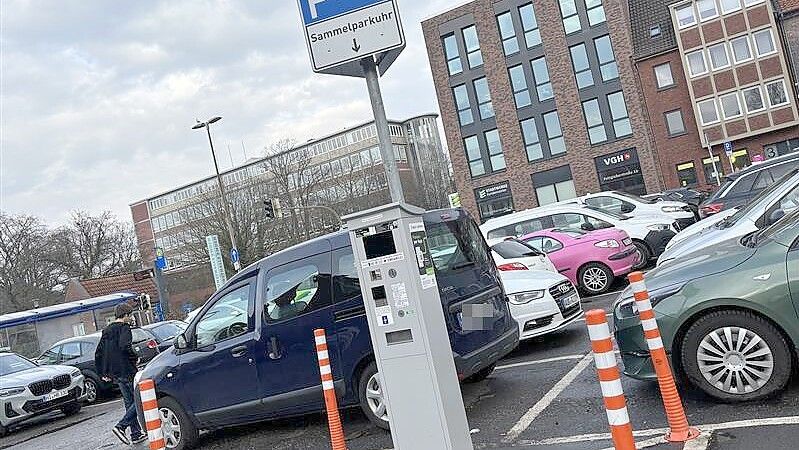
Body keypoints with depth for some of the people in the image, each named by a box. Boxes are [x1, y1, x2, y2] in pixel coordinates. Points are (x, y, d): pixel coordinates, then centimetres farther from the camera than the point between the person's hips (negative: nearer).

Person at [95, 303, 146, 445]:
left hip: (116, 374, 9)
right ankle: (121, 426, -15)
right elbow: (125, 346, -27)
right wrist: (135, 359, -11)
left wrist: (103, 373, 20)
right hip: (127, 371, -9)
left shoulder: (106, 331, 16)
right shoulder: (124, 327, -9)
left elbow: (98, 354, 17)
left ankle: (136, 434, 13)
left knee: (129, 402, 13)